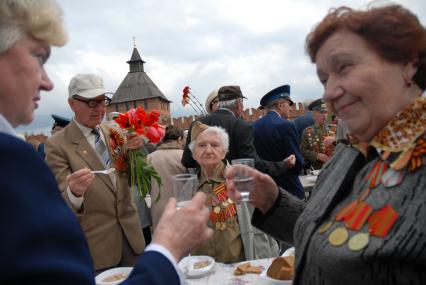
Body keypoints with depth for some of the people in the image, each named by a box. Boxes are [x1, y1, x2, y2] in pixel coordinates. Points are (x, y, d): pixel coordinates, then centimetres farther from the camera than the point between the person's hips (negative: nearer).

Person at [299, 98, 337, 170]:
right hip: (316, 169, -1)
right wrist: (317, 156, -14)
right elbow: (303, 151, 0)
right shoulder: (307, 132, 6)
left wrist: (334, 139, -21)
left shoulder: (334, 128, 8)